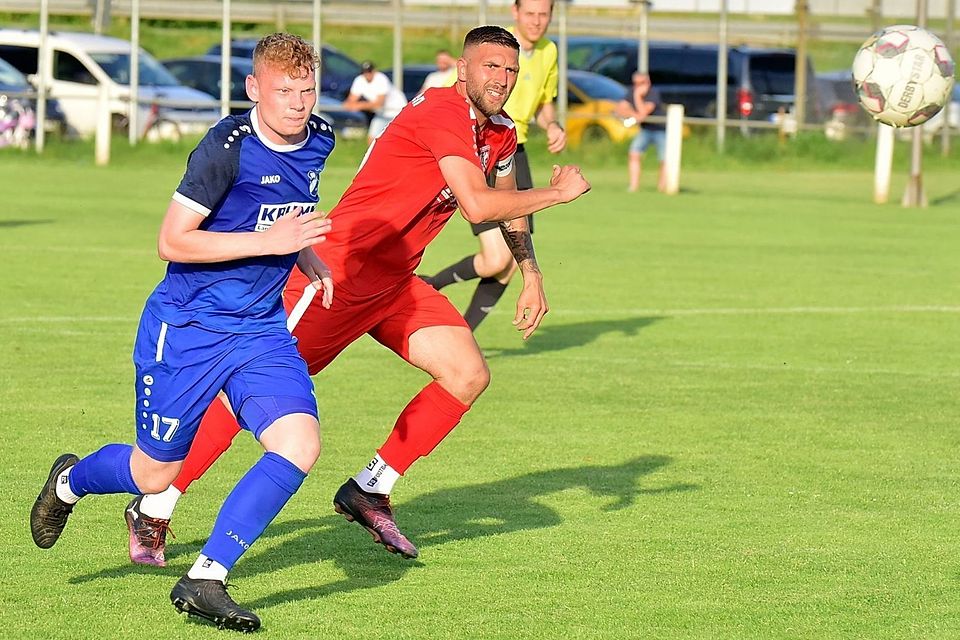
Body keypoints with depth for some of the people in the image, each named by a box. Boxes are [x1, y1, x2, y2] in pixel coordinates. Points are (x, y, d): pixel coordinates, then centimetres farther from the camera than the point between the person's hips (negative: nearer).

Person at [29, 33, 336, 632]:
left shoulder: (318, 140, 1)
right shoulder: (228, 146, -22)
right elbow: (172, 242, -21)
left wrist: (308, 258, 8)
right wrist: (269, 241, -25)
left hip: (262, 329, 6)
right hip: (187, 329, -6)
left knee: (299, 445, -16)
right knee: (154, 473, 7)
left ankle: (204, 581, -9)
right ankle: (70, 481, 43)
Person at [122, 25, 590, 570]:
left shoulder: (500, 135, 9)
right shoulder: (444, 112, -20)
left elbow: (508, 206, 29)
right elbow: (478, 205, -28)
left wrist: (531, 275, 23)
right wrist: (556, 194, -16)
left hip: (395, 281, 9)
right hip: (339, 274, -9)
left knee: (469, 375, -3)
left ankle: (370, 491, 7)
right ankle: (154, 511, 2)